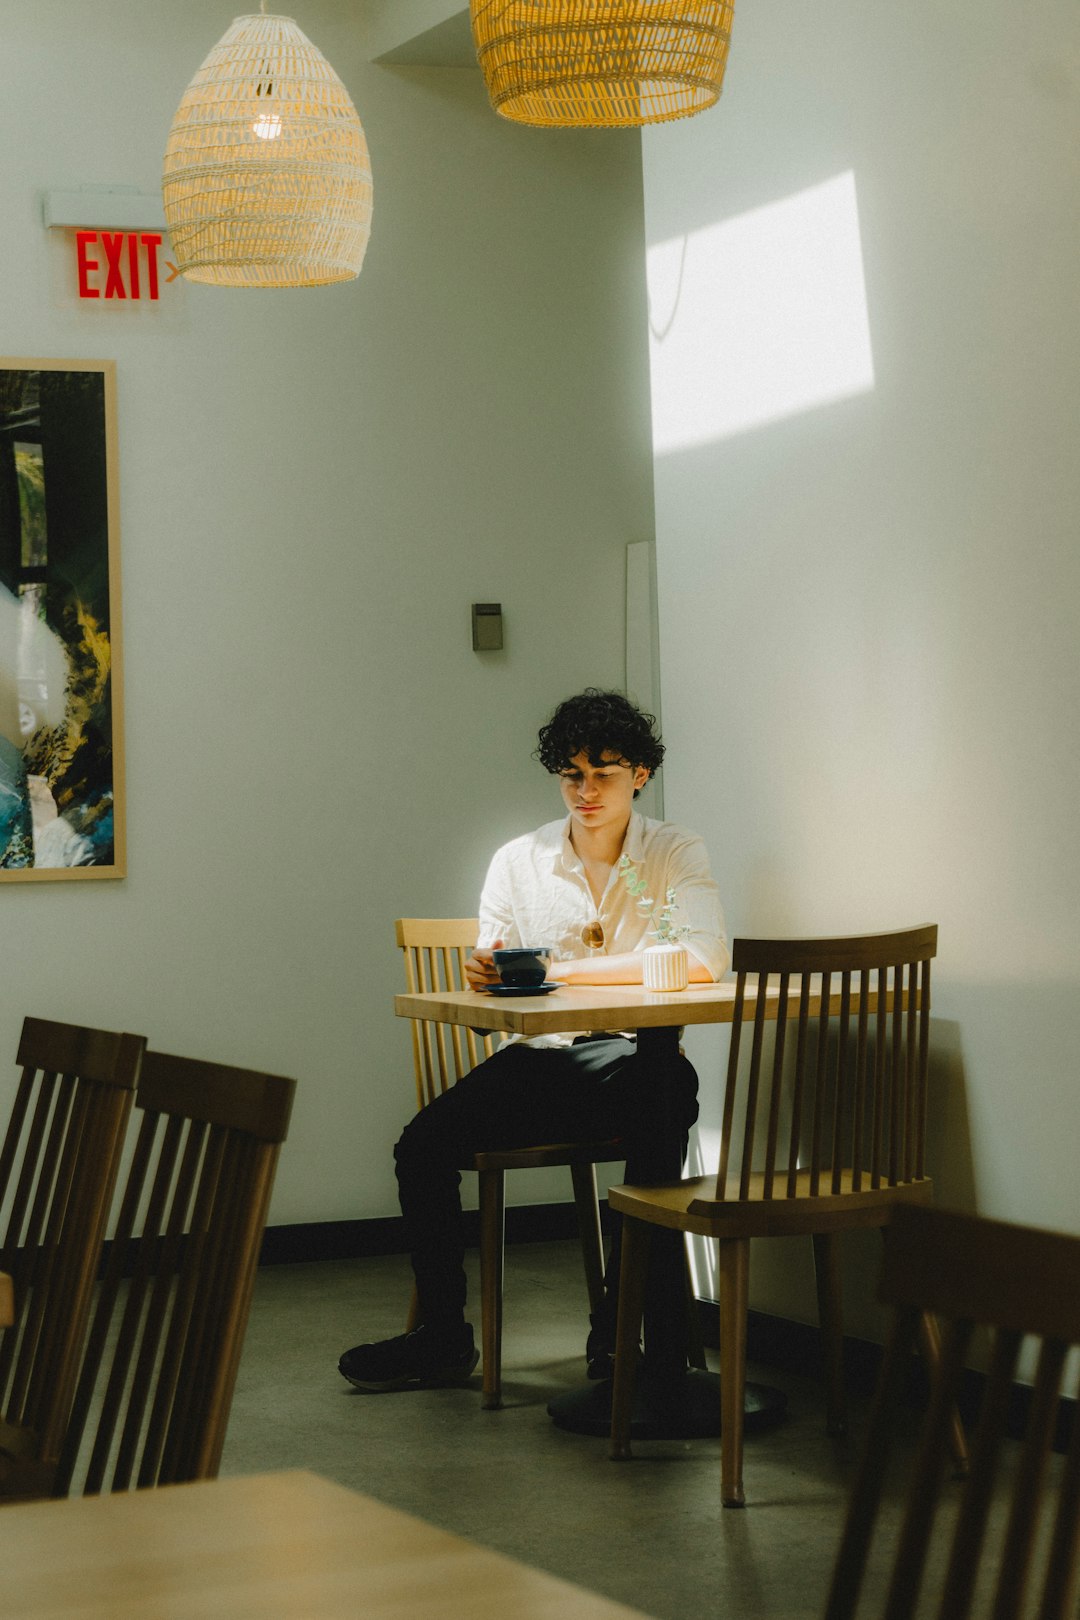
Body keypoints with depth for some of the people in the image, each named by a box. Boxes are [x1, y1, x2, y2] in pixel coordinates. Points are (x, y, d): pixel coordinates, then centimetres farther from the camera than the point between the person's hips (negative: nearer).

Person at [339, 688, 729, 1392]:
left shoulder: (674, 852, 2)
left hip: (630, 1053, -3)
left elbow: (705, 960, -16)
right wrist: (482, 975, -19)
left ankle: (616, 1336, -26)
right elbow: (491, 989, 9)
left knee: (667, 1089, -38)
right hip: (537, 1058, 3)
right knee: (424, 1144, -20)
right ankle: (443, 1339, -2)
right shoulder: (518, 861, 10)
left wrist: (567, 969, -17)